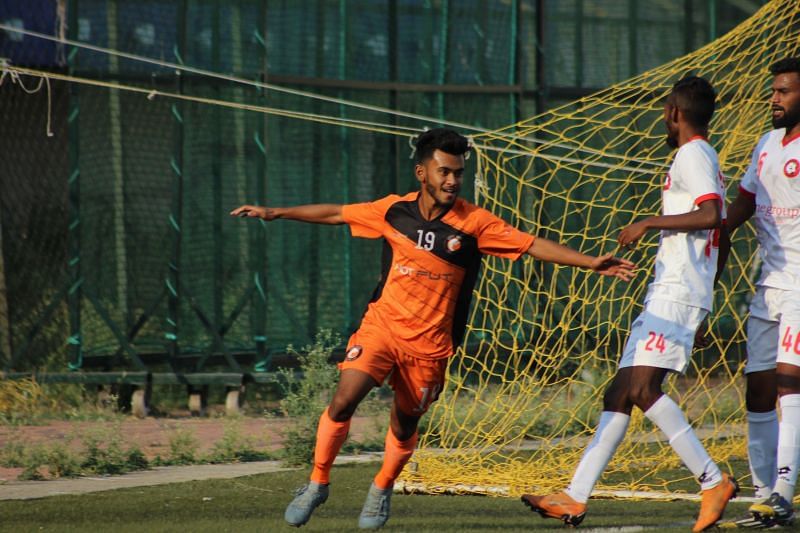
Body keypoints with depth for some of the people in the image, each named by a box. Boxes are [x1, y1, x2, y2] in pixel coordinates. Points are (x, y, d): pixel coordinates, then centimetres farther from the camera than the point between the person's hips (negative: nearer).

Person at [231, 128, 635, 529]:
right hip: (381, 325, 0)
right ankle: (317, 484, 3)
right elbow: (335, 214, 10)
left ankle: (382, 490, 38)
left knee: (404, 427, 9)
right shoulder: (394, 210, -3)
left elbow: (533, 245, -12)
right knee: (343, 402, -17)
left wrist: (592, 263, -20)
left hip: (430, 342, 0)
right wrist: (275, 213, 12)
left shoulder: (473, 222, -9)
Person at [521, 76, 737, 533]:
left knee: (642, 388, -20)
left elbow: (712, 215, -24)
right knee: (620, 394, 6)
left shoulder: (692, 155, -8)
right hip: (667, 296, 10)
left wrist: (650, 223, -17)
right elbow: (719, 223, 28)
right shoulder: (706, 158, 22)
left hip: (676, 294, -10)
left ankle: (713, 481, -18)